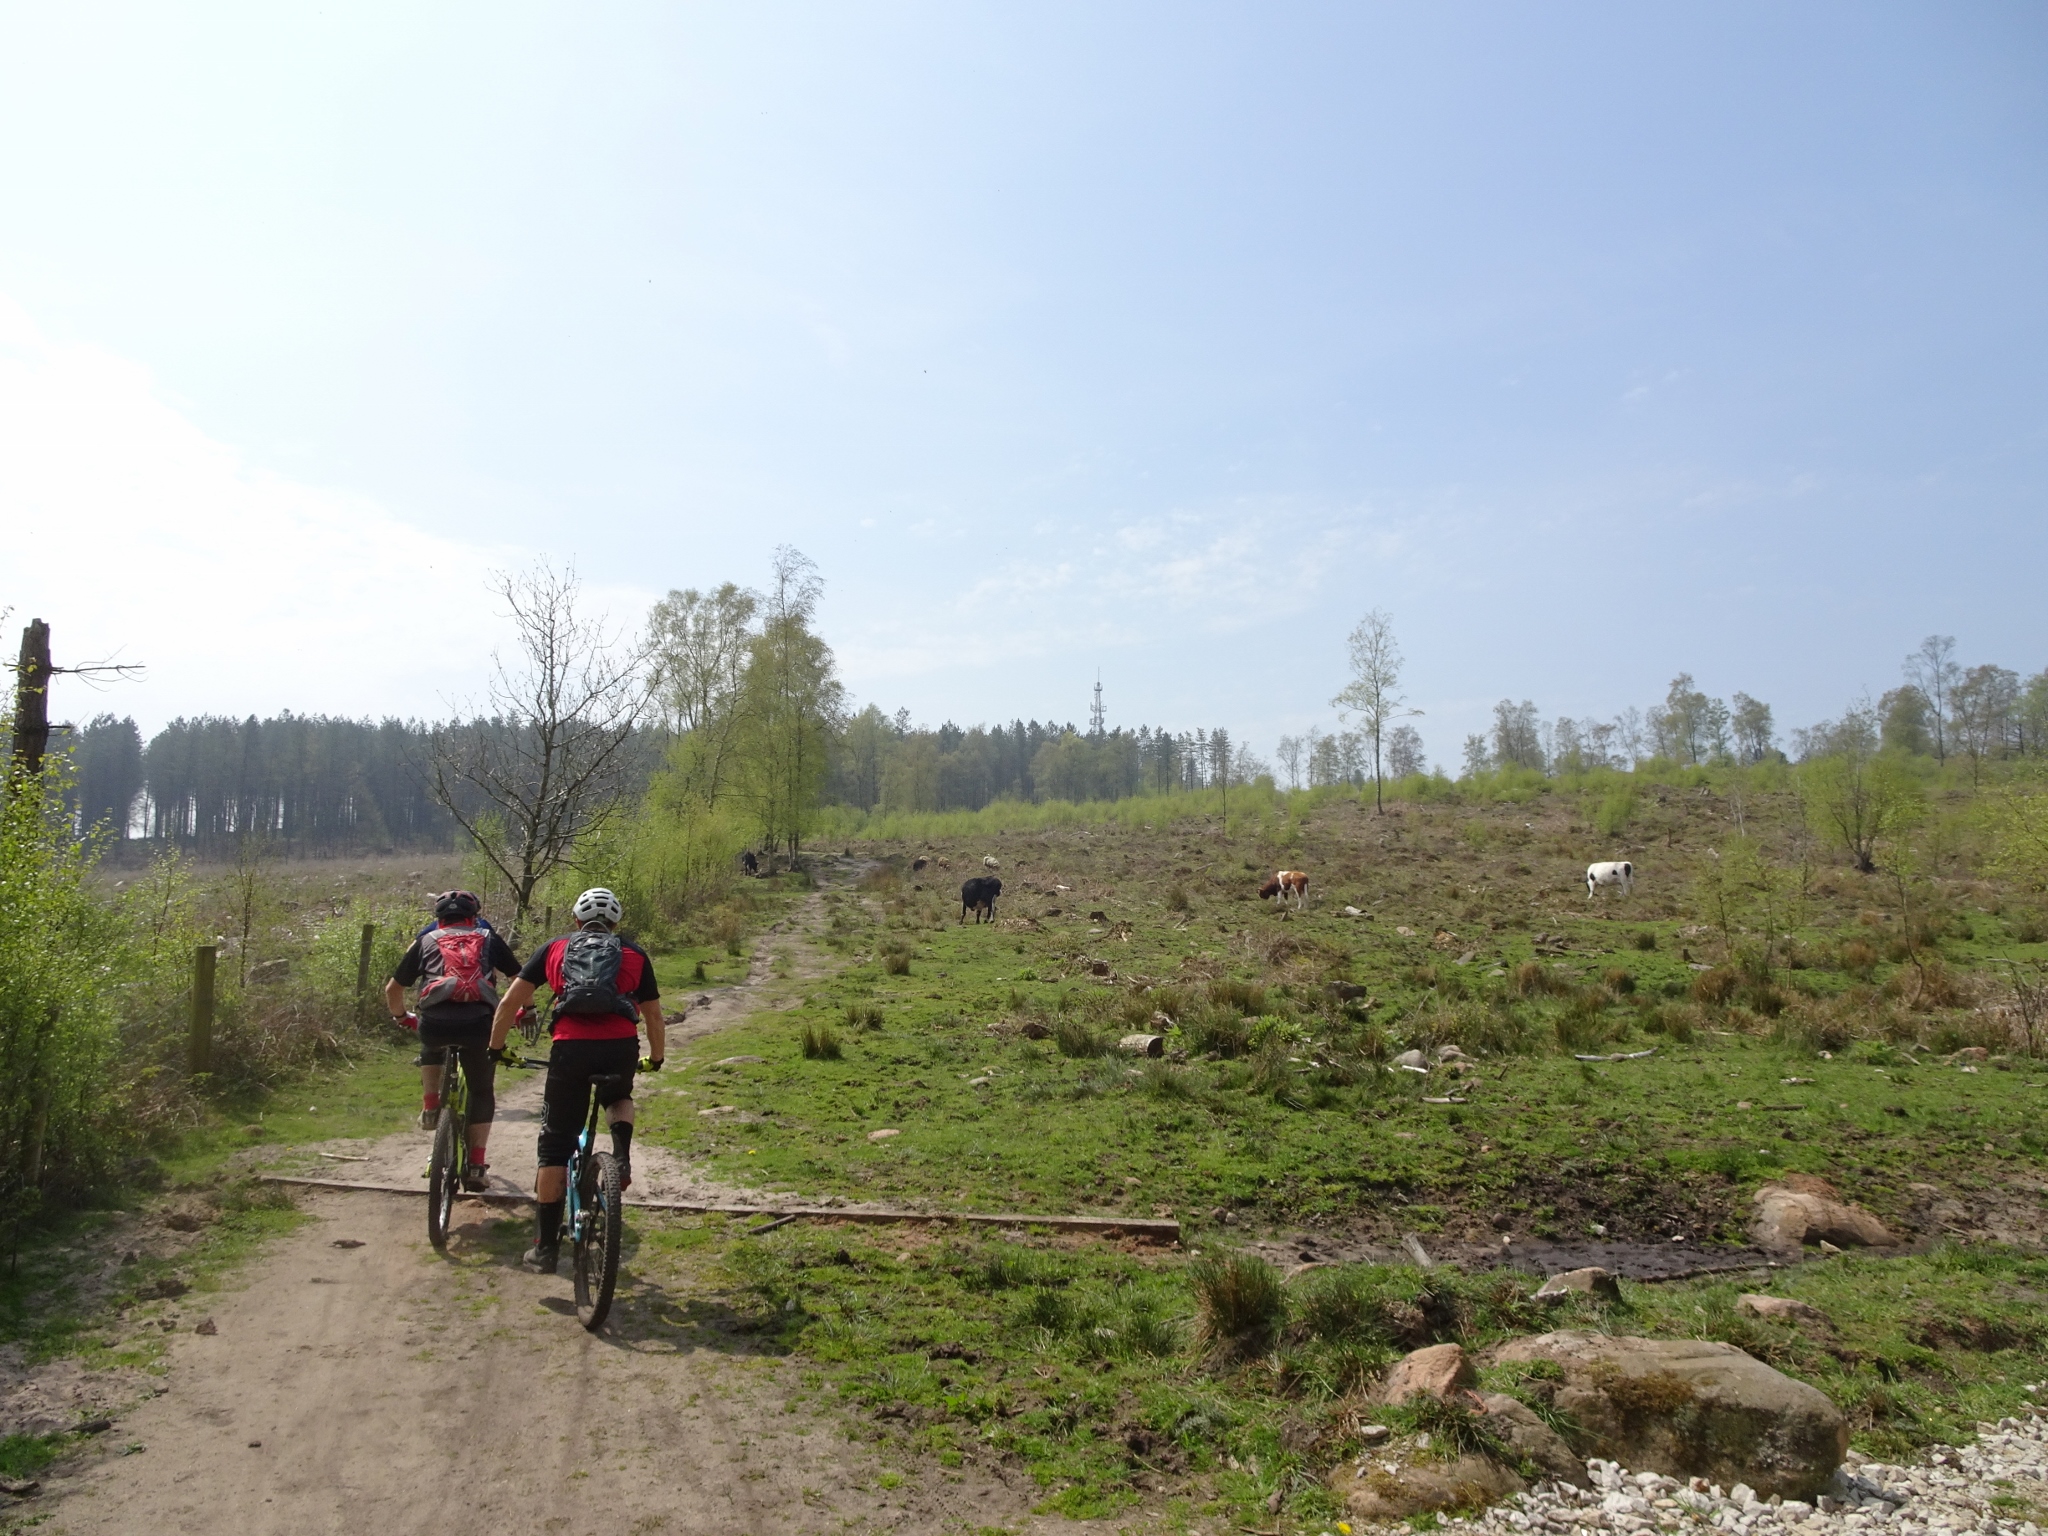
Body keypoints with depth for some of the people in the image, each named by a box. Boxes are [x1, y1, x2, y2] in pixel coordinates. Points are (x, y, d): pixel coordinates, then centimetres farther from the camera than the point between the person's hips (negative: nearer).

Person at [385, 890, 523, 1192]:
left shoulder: (426, 942, 25)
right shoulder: (489, 940, 25)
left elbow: (392, 989, 29)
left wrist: (401, 1017, 48)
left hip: (435, 1023, 1)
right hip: (479, 1023, -1)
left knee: (431, 1047, 39)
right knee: (482, 1092, 18)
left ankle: (430, 1107, 27)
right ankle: (475, 1166, 13)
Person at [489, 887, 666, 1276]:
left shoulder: (555, 948, 23)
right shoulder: (634, 954, 23)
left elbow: (509, 1002, 18)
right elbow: (653, 1016, 26)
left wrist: (495, 1047, 32)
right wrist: (656, 1059, 42)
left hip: (570, 1047, -1)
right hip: (621, 1047, 1)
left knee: (554, 1147, 10)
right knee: (619, 1097, 35)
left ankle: (545, 1248, 12)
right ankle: (622, 1157, 7)